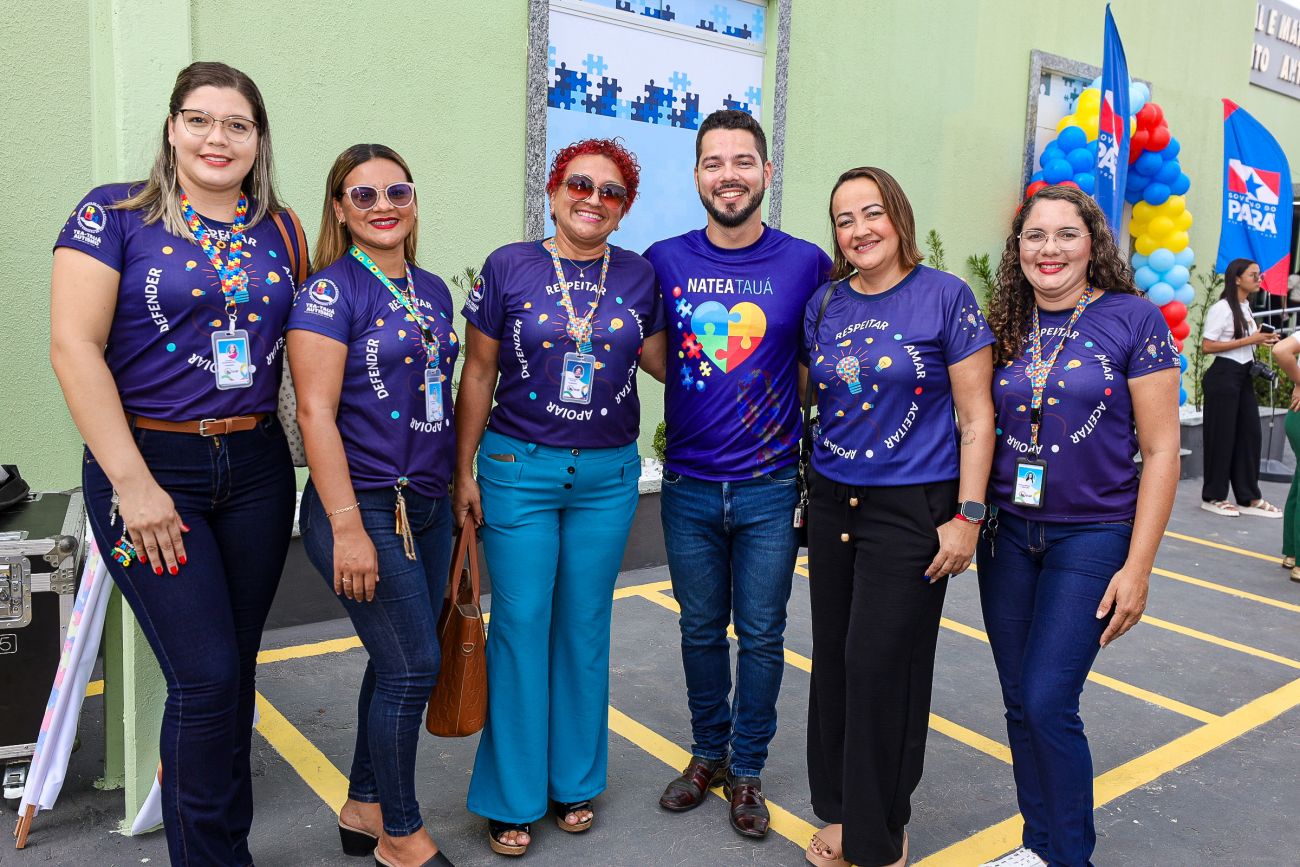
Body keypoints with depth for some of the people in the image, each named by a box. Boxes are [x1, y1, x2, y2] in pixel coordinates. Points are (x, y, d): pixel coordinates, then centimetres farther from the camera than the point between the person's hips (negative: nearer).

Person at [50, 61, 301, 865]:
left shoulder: (278, 231, 9)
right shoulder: (114, 213, -3)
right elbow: (73, 345, -9)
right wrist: (132, 481, -14)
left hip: (257, 467, 4)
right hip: (151, 465, -4)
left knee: (235, 670, 11)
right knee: (205, 677, -5)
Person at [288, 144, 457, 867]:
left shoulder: (433, 290, 11)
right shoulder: (331, 292, -9)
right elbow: (316, 412, -15)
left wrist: (458, 486, 16)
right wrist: (348, 528, -19)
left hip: (428, 505, 7)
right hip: (363, 506, -7)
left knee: (399, 664, 14)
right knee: (412, 667, -2)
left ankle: (364, 806, 34)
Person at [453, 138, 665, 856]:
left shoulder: (637, 275, 4)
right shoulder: (509, 266, -2)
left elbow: (662, 360, 12)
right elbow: (478, 374, 1)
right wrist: (463, 473, 0)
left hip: (608, 474, 2)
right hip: (519, 467, -2)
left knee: (585, 627, 11)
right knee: (520, 625, 3)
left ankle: (575, 779, 29)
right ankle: (512, 796, 20)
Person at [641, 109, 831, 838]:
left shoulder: (806, 262, -4)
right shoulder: (665, 261, -1)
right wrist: (702, 394, -2)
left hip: (770, 489, -1)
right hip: (689, 486, 1)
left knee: (761, 635, 10)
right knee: (701, 630, 15)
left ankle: (747, 769, 30)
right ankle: (708, 754, 36)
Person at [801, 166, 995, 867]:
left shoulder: (946, 296, -6)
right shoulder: (825, 304, 7)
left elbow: (975, 416, -6)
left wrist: (968, 515, -11)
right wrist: (801, 491, 10)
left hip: (912, 509, -5)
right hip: (832, 503, 5)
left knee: (880, 665, -1)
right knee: (834, 660, 11)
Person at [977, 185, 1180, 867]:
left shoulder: (1133, 319, -6)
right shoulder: (1005, 328, 6)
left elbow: (1161, 449, -7)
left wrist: (1137, 567, -11)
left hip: (1093, 535, -4)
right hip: (1008, 532, 4)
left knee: (1048, 704, -6)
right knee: (1020, 704, 10)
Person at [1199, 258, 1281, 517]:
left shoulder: (1245, 307, 14)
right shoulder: (1221, 308, -13)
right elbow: (1207, 346, -19)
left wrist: (1261, 340, 5)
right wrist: (1249, 340, -18)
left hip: (1244, 376, 9)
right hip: (1224, 376, -9)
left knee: (1250, 434, 8)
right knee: (1222, 436, -2)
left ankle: (1249, 498, 16)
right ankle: (1213, 497, 9)